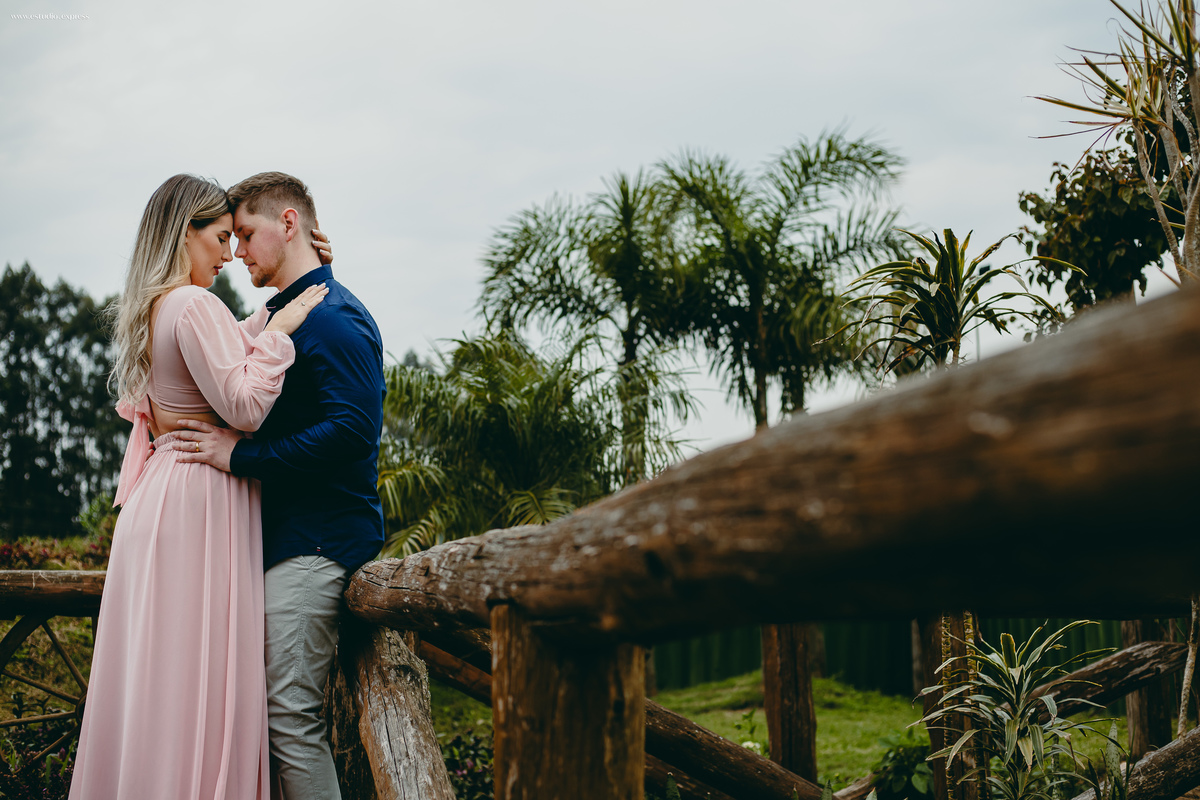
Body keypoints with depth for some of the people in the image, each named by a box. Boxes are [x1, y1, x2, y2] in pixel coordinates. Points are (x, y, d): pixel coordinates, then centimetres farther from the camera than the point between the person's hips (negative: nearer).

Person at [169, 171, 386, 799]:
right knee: (279, 712, 9)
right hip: (285, 531, 10)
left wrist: (240, 455, -19)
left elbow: (353, 428, -23)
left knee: (289, 715, -10)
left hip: (316, 540, -10)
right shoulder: (277, 317, 21)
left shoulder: (331, 317, -10)